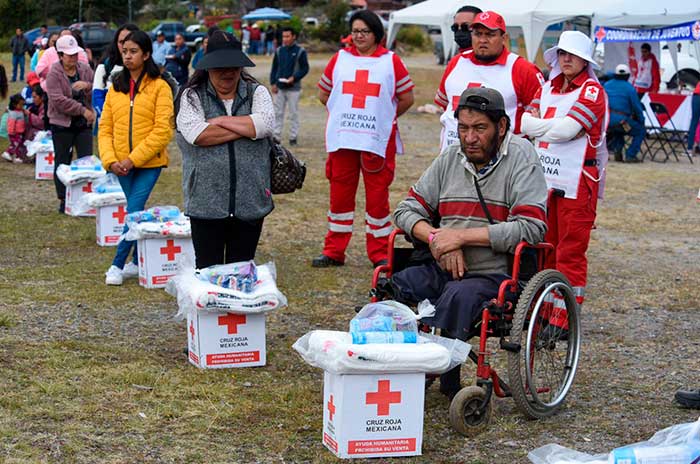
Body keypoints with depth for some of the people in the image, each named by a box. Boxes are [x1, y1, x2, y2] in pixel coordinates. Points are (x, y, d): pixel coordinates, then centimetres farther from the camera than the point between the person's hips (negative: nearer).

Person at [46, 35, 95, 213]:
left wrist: (88, 86, -18)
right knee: (62, 163, 5)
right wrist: (82, 110, -18)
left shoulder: (85, 69, 4)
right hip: (62, 124, -4)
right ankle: (63, 200, 14)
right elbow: (58, 100, -19)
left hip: (84, 124, 4)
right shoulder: (54, 74, -10)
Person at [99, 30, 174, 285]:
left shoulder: (159, 87, -6)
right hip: (122, 165, 5)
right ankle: (139, 261, 24)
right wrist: (110, 159, -7)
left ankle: (118, 265, -3)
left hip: (149, 162, -5)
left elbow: (162, 130, -12)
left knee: (134, 212, -10)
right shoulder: (116, 87, 9)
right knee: (135, 212, 13)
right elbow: (105, 127, 7)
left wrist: (134, 158, -16)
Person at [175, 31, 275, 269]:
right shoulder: (192, 97, 3)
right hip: (207, 203, -1)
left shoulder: (256, 93, 8)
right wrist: (248, 127, -9)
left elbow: (266, 122, -12)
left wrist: (221, 121, -8)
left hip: (249, 203, 2)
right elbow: (196, 134, -15)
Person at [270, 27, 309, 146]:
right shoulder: (279, 51, 9)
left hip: (293, 88, -4)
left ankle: (293, 137, 7)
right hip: (279, 88, 4)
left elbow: (305, 68, -4)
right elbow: (274, 68, 12)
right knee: (278, 113, 4)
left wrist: (294, 78, -18)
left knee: (294, 113, 2)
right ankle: (276, 136, 8)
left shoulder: (300, 52, -3)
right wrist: (273, 83, 2)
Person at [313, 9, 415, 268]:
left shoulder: (391, 61, 3)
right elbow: (323, 94, 19)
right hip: (342, 140, 2)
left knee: (378, 197, 2)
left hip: (378, 141, -2)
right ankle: (334, 252, 17)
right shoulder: (340, 59, 10)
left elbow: (407, 98, 8)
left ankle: (380, 254, 11)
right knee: (340, 195, 7)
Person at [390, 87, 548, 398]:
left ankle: (444, 381, -23)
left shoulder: (521, 156, -4)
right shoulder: (450, 159, 12)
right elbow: (407, 210, 14)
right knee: (387, 286, -20)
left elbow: (532, 229, -15)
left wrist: (462, 236, -16)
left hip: (495, 276, -5)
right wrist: (437, 238, -8)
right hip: (443, 269, 5)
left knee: (458, 297, -36)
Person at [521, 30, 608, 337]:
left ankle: (564, 320, -1)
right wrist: (554, 125, -9)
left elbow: (566, 130, -16)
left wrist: (538, 126, -2)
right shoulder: (548, 87, 16)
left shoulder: (592, 91, -6)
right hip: (543, 179, 7)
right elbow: (526, 122, 7)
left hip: (576, 184, -7)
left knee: (570, 253, -4)